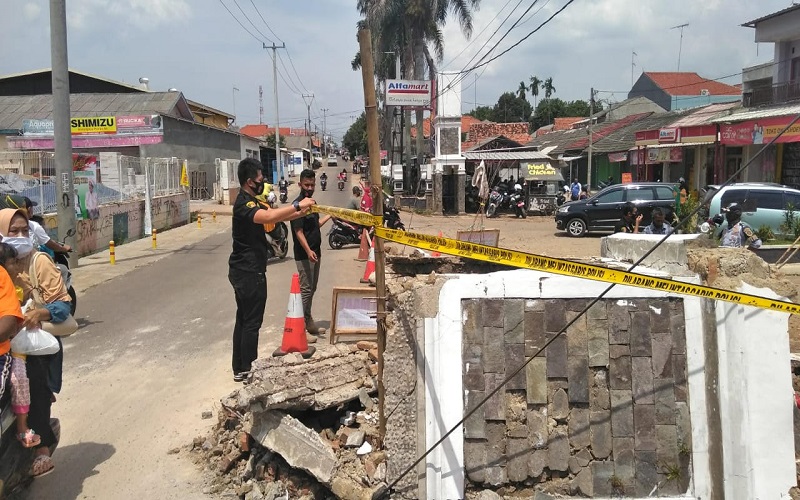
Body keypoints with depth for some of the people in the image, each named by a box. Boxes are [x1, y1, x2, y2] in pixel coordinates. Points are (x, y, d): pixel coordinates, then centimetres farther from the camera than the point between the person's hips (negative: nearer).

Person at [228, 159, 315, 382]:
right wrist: (297, 205, -34)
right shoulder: (244, 204, -20)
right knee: (252, 322, -1)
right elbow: (269, 217, -38)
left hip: (244, 271, 11)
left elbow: (272, 217, 14)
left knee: (243, 319, 15)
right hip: (249, 272, -11)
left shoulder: (251, 202, 13)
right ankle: (247, 370, 8)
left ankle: (239, 368, 23)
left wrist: (299, 213, 2)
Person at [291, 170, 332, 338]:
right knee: (305, 290, -8)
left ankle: (309, 322, 24)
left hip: (315, 252, 9)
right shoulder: (298, 204, -15)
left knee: (311, 289, 15)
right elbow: (299, 232, -22)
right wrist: (308, 251, -31)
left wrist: (329, 216, 25)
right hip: (304, 255, -9)